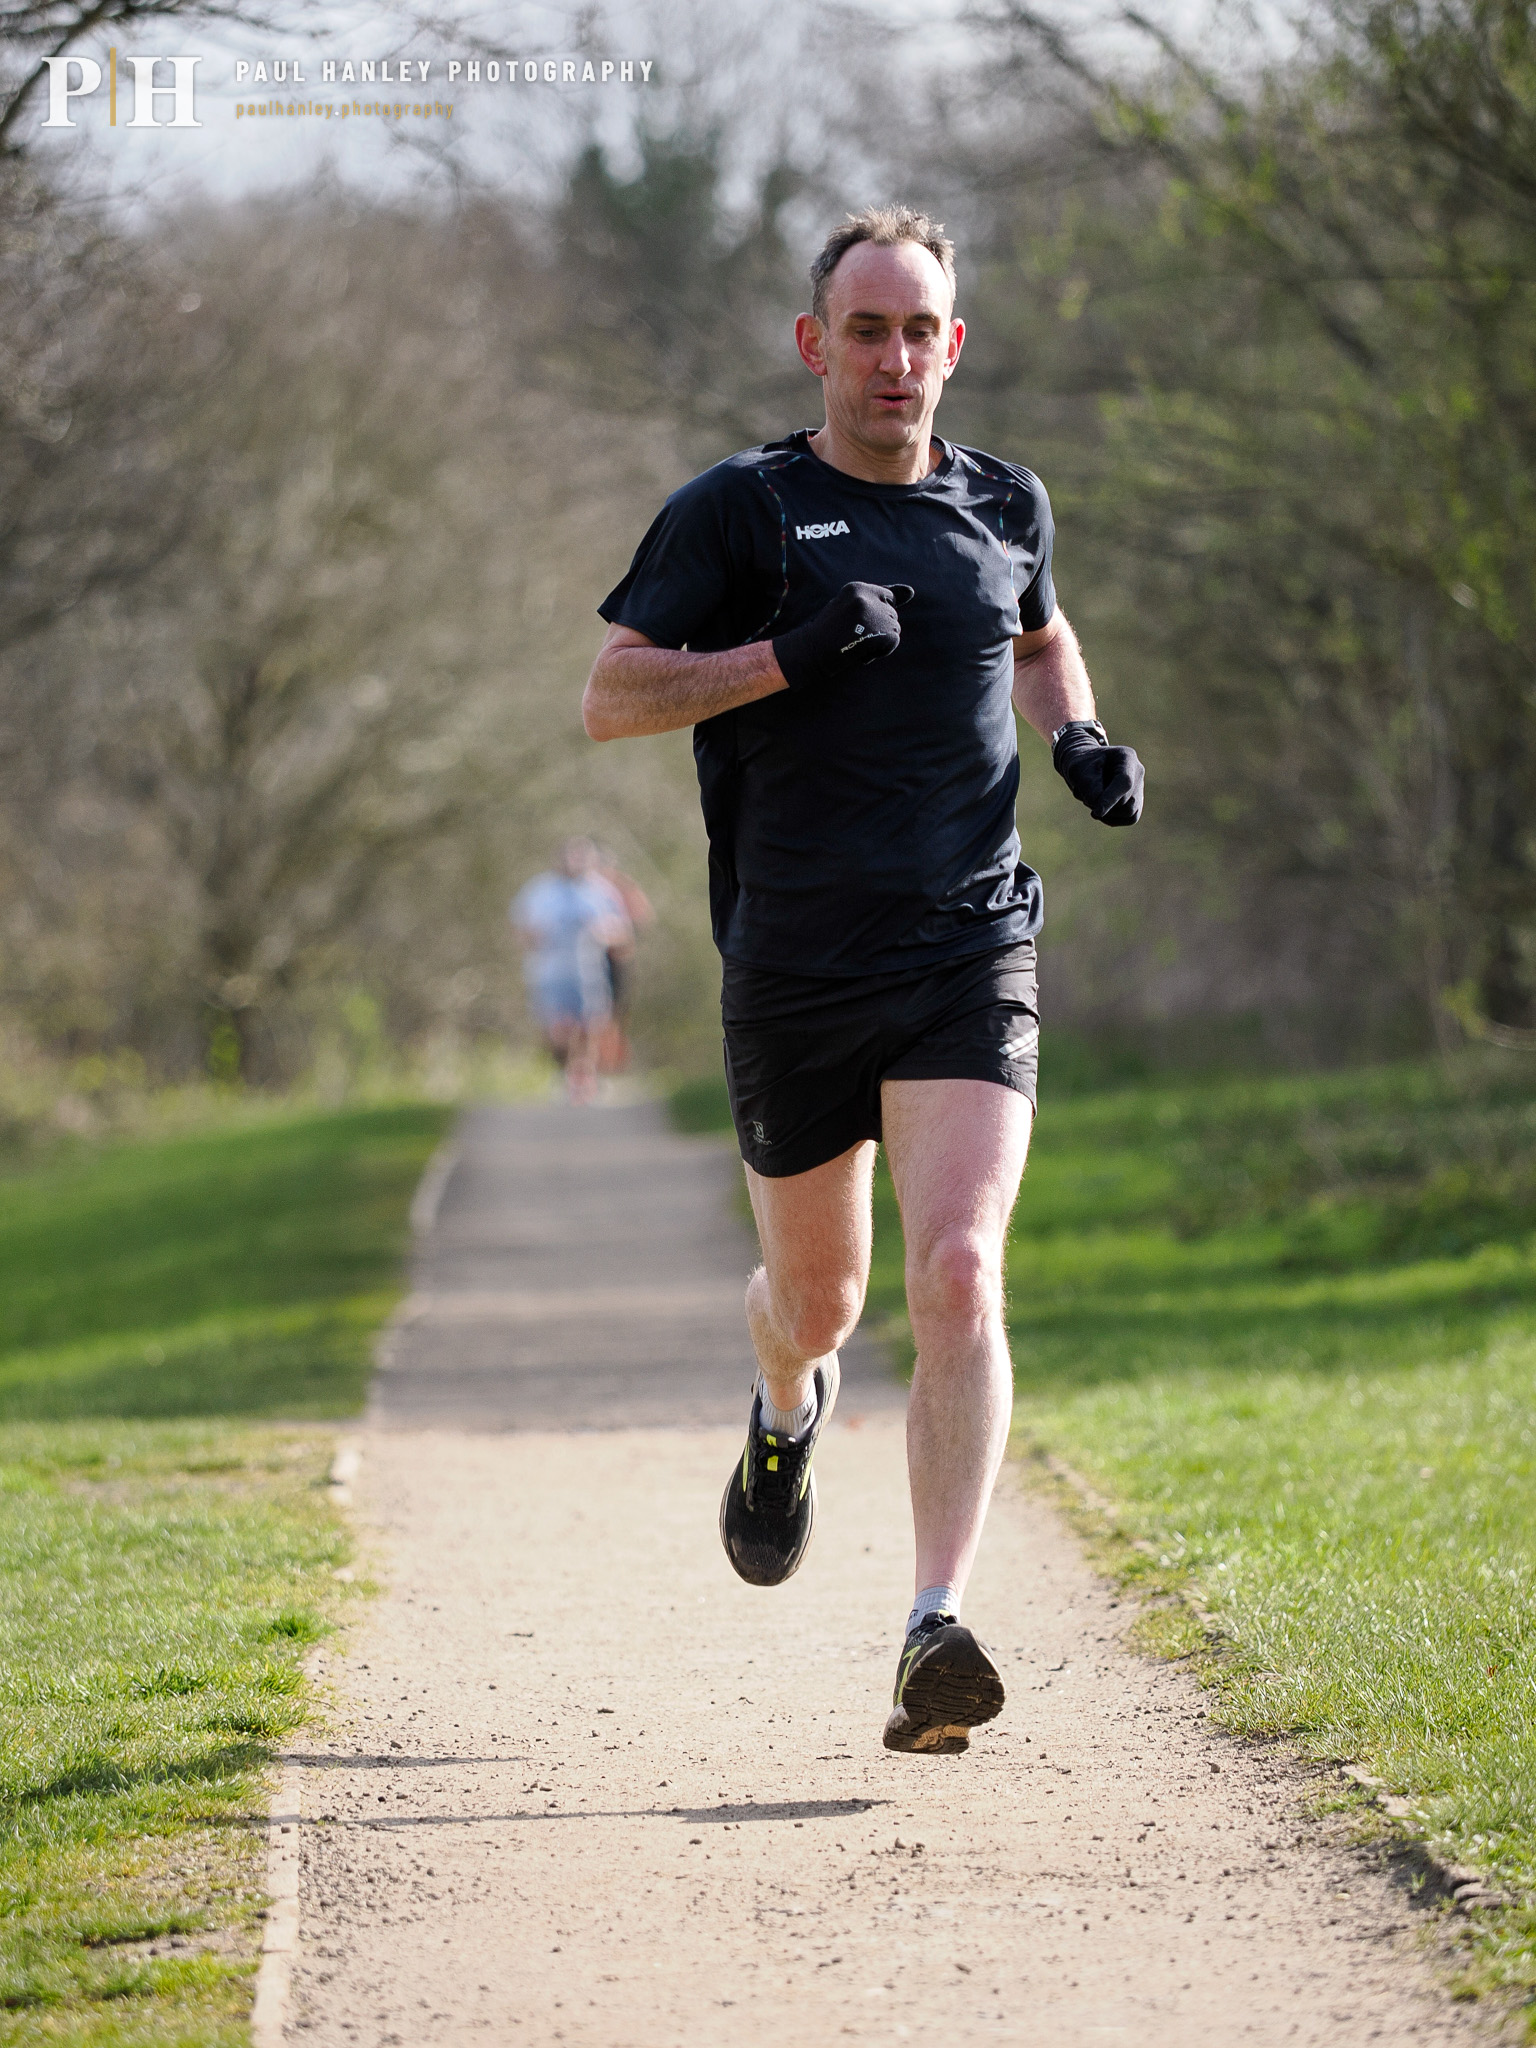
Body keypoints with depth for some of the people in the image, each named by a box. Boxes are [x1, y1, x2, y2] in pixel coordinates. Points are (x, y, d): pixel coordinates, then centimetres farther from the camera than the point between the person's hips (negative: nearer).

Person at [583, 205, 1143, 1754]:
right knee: (816, 1292, 12)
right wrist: (788, 653, -17)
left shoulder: (1002, 506, 10)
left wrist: (1078, 737, 11)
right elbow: (608, 699, -5)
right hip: (793, 971, -1)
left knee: (958, 1278, -17)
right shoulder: (739, 510, -1)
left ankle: (935, 1638, -19)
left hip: (971, 957, 1)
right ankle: (787, 1410, 51)